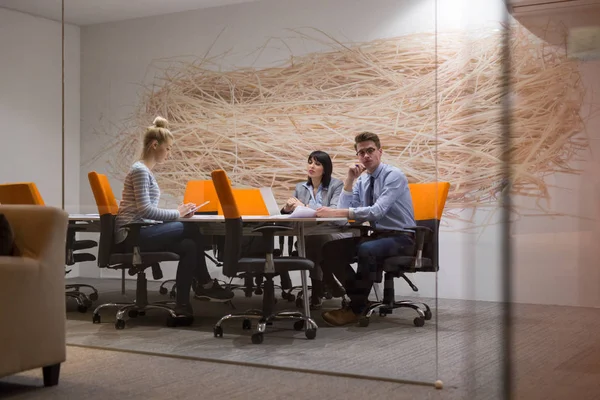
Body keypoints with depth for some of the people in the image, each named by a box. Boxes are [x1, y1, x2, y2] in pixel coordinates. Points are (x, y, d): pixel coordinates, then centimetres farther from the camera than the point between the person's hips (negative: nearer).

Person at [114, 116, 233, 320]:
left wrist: (177, 212, 3)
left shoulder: (146, 171, 19)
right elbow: (145, 209, -22)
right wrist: (177, 214, -14)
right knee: (190, 229, -15)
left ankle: (183, 306, -5)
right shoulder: (140, 170, -12)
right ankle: (204, 284, 1)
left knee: (188, 245, -7)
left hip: (138, 233, 10)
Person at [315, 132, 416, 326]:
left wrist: (336, 212, -34)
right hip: (377, 235, 7)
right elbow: (344, 211, 0)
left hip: (400, 237, -7)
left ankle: (355, 309, -21)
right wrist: (349, 180, -9)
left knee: (366, 250, -36)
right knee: (330, 250, -12)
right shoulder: (361, 181, 9)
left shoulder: (394, 175, -14)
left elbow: (377, 211, -29)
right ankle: (359, 298, -4)